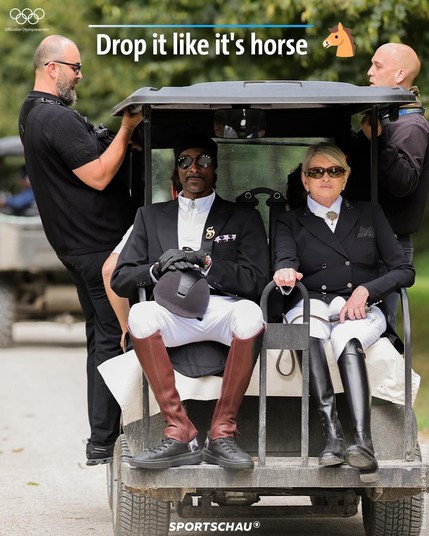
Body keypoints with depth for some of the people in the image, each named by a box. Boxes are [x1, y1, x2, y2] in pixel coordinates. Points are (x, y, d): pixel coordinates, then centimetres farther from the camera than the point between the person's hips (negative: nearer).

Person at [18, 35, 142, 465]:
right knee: (112, 337, -6)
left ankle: (103, 433, 21)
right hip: (99, 244, -11)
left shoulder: (33, 114, 14)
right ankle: (102, 443, -5)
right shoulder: (57, 119, -20)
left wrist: (122, 134, 9)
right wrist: (127, 129, -16)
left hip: (78, 246, 11)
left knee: (100, 336, 16)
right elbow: (99, 176, -22)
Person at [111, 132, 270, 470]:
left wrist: (206, 264, -8)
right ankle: (179, 434, -30)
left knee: (250, 314, -38)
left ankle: (222, 434, -27)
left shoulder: (243, 218, 19)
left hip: (224, 310, -1)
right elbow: (120, 280, 15)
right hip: (173, 312, 1)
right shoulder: (151, 216, 23)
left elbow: (256, 282, 6)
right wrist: (157, 269, -6)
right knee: (141, 314, -35)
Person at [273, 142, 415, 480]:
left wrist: (365, 290, -8)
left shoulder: (369, 214, 19)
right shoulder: (291, 222, 18)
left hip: (361, 310, 0)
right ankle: (333, 436, -50)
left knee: (347, 340, -36)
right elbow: (285, 261, -4)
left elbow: (405, 271, 10)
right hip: (313, 307, 0)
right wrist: (285, 273, -29)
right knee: (310, 313, -38)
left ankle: (363, 443, -57)